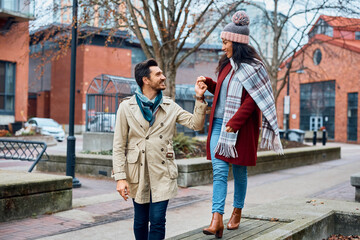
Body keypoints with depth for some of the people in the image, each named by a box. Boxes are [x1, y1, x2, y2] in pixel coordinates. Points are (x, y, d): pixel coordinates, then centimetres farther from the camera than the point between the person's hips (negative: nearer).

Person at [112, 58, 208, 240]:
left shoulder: (170, 107, 8)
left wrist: (199, 99, -8)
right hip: (137, 174, -1)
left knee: (158, 220, -4)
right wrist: (120, 177, -9)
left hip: (163, 173, 1)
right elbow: (118, 146, -3)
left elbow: (196, 124, 3)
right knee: (141, 220, 11)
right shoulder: (126, 107, -1)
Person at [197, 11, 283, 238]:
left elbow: (252, 99, -15)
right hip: (219, 124, 6)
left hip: (241, 128, -6)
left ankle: (237, 212, 26)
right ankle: (217, 219, -8)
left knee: (239, 171, 8)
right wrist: (208, 83, 7)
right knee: (219, 171, -5)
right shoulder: (227, 64, 13)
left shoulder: (252, 67, -8)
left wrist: (234, 123, -19)